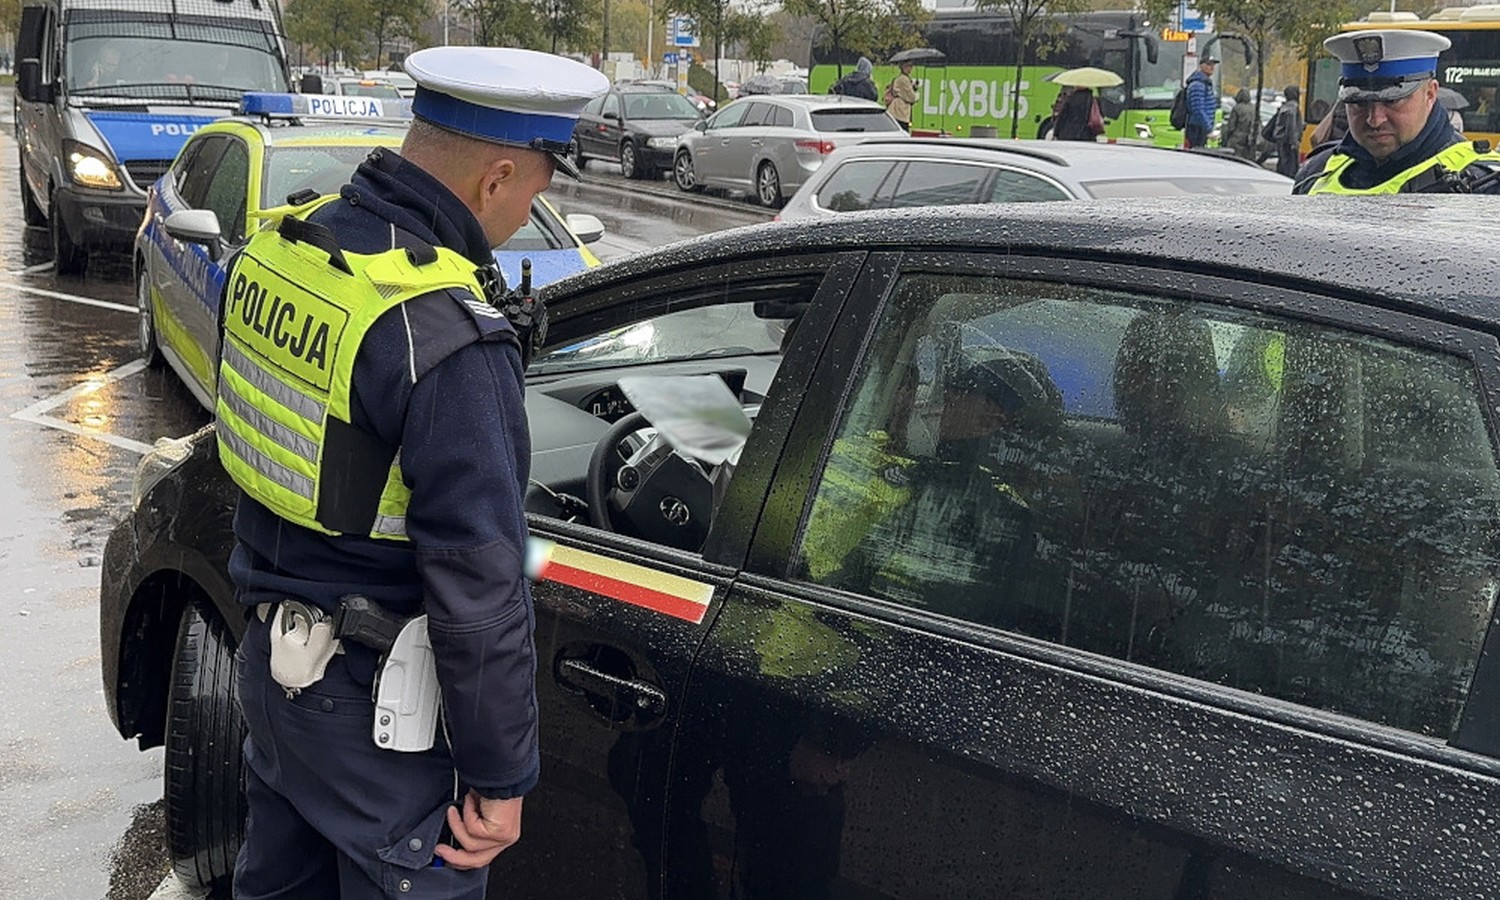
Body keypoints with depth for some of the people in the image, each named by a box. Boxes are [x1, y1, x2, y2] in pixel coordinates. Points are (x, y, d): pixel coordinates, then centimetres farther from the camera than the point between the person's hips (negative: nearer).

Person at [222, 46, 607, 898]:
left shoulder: (282, 244, -1)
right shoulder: (448, 334, -28)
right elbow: (481, 588, -26)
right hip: (371, 708, -8)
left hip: (269, 658, 9)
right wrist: (501, 778, -15)